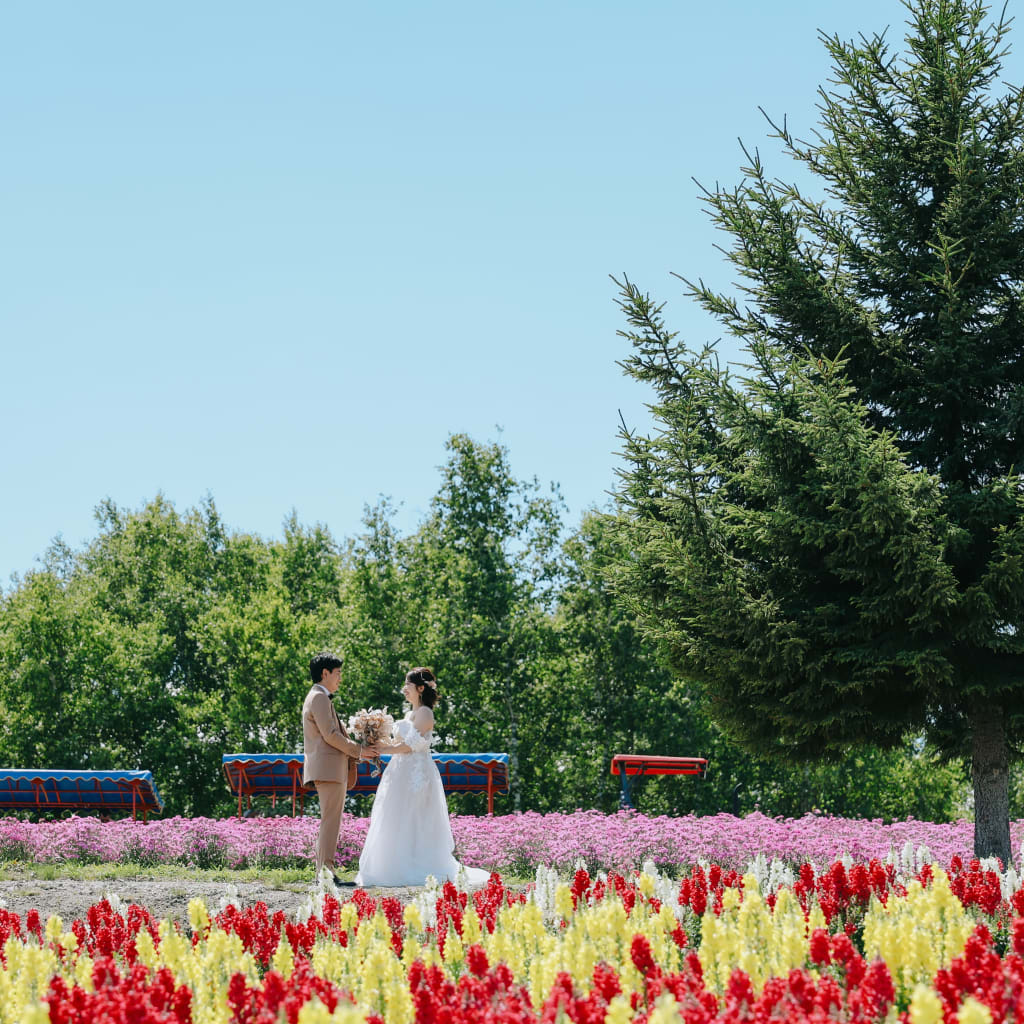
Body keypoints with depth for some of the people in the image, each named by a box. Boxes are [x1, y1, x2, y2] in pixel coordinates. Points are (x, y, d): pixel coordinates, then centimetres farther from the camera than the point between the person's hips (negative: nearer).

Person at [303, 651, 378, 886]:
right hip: (328, 767, -11)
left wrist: (358, 749, 16)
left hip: (327, 769, 11)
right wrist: (358, 751, -10)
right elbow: (330, 735, -18)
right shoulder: (319, 698, -11)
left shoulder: (318, 698, 22)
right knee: (330, 820, -12)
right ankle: (326, 872, -15)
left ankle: (323, 872, 13)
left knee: (329, 821, 12)